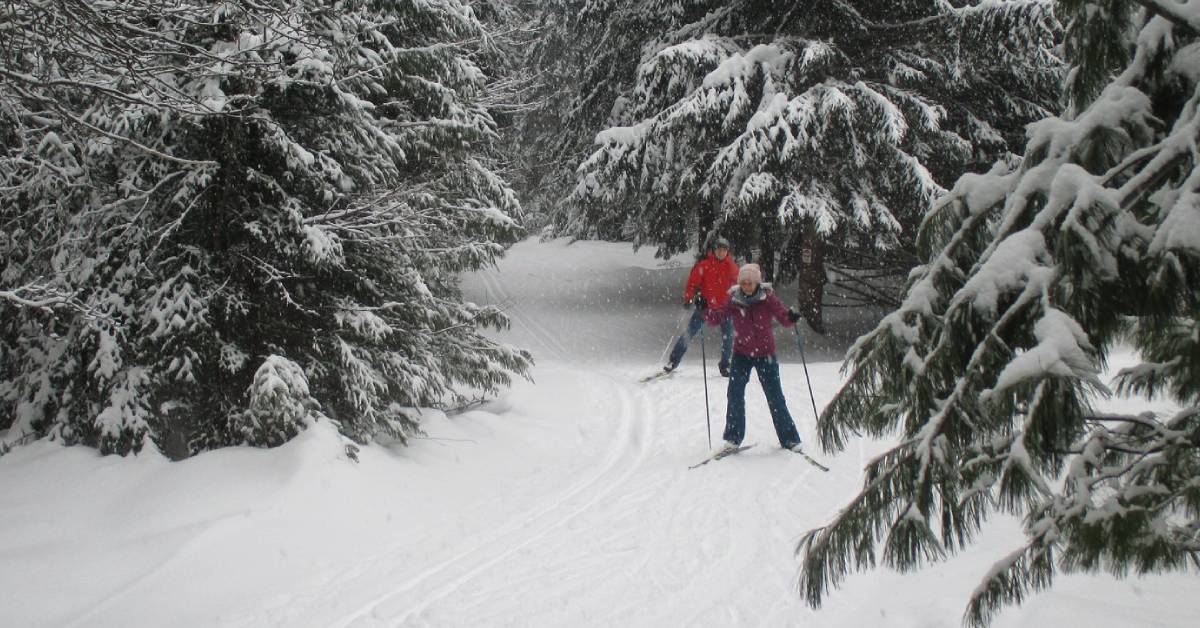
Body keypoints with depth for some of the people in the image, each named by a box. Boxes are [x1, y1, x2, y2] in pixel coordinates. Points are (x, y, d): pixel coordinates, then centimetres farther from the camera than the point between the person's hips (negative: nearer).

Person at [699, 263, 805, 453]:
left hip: (765, 354, -1)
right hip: (742, 353, 1)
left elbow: (783, 317, -12)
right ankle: (734, 437, 4)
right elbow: (717, 317, -6)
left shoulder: (767, 298, -9)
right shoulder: (733, 300, -4)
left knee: (775, 396, 2)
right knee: (735, 393, -8)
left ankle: (789, 438, 12)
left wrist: (791, 318, -34)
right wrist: (705, 311, -25)